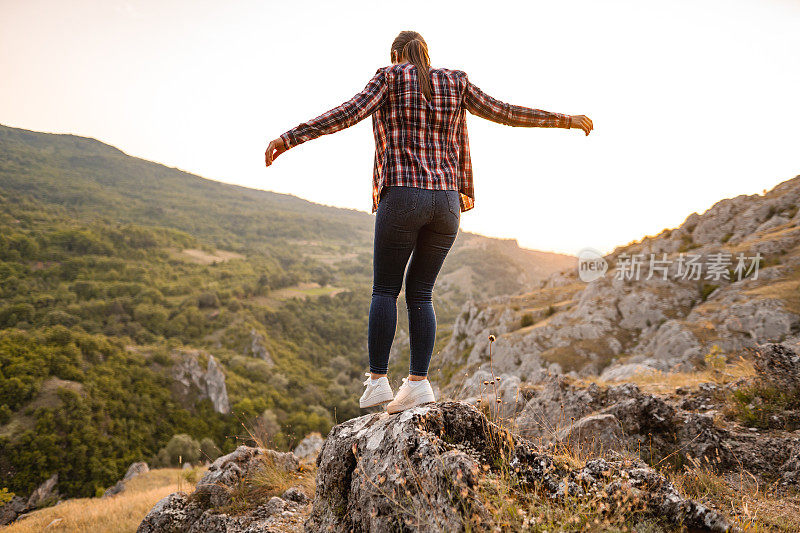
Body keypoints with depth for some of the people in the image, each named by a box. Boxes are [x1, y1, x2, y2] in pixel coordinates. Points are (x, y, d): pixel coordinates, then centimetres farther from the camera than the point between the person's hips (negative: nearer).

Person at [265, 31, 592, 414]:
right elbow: (504, 112, 17)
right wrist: (568, 120, 28)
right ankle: (418, 382, 1)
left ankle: (377, 381, 1)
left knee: (384, 290, 6)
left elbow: (351, 112, -9)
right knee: (420, 294, 9)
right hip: (445, 203, 4)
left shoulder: (390, 77, 7)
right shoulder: (454, 81, 17)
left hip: (402, 198, -4)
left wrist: (289, 138, -13)